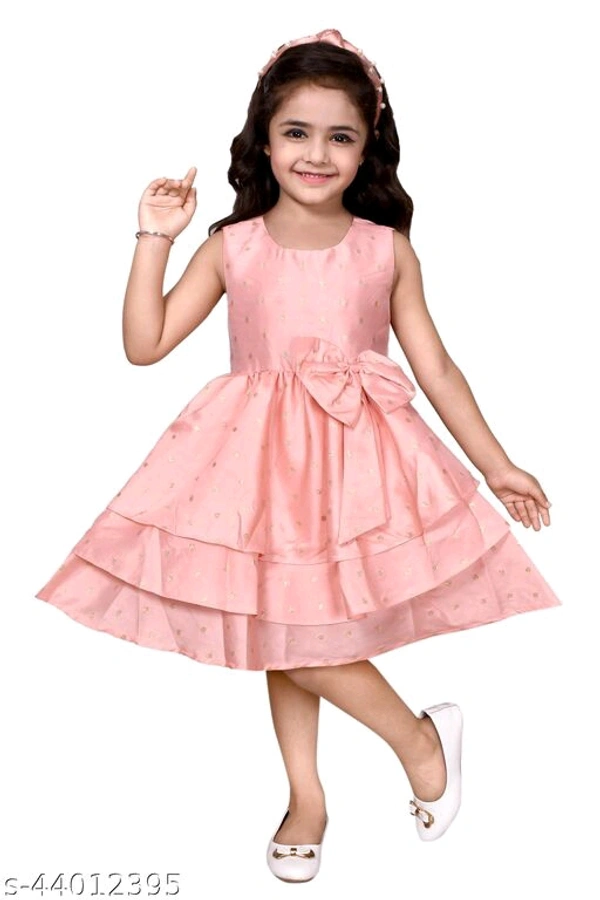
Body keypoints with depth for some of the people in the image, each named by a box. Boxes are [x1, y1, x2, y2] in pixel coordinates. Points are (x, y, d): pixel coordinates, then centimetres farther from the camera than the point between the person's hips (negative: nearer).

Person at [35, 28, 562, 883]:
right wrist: (155, 238, -9)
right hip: (260, 457, 2)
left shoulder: (388, 250, 0)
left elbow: (437, 370, 4)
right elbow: (145, 344, -3)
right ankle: (306, 797, 29)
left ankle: (420, 737, 19)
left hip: (358, 454, -2)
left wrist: (497, 466, 4)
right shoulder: (232, 246, 0)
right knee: (277, 629, 11)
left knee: (297, 628, -7)